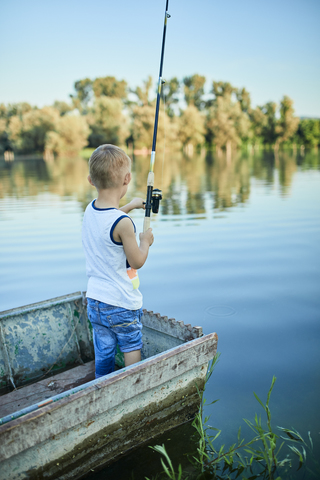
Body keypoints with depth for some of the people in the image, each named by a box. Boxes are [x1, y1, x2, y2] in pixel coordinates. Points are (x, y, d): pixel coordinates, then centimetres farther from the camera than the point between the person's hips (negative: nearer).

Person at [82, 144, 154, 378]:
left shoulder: (90, 210, -3)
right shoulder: (123, 223, -25)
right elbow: (137, 262, -15)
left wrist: (130, 206, 28)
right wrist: (146, 241, 2)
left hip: (94, 299, 6)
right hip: (122, 303, -6)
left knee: (103, 352, 17)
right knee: (132, 346, 14)